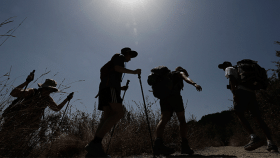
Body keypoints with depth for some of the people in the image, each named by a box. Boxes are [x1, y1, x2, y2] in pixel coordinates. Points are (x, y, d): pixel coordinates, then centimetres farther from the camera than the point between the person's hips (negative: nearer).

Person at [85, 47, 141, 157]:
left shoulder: (115, 61, 38)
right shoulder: (119, 56, 14)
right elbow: (117, 68, -8)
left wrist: (121, 88, 24)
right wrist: (134, 72, 0)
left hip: (104, 88, 9)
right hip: (110, 87, -9)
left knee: (107, 117, -4)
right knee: (120, 112, -20)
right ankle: (95, 143, -30)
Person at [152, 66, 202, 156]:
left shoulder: (167, 75, 36)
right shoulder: (180, 73, 20)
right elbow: (186, 78, -3)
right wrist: (194, 84, -19)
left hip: (163, 97, 5)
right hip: (174, 95, -5)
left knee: (164, 119, -9)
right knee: (182, 120, 1)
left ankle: (158, 142, -27)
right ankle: (184, 145, -8)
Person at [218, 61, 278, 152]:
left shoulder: (229, 69, 14)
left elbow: (231, 79, -7)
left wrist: (234, 92, -16)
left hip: (241, 92, -7)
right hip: (251, 93, 7)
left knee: (239, 114, -12)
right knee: (258, 118, 2)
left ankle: (254, 138, -28)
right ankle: (270, 143, -8)